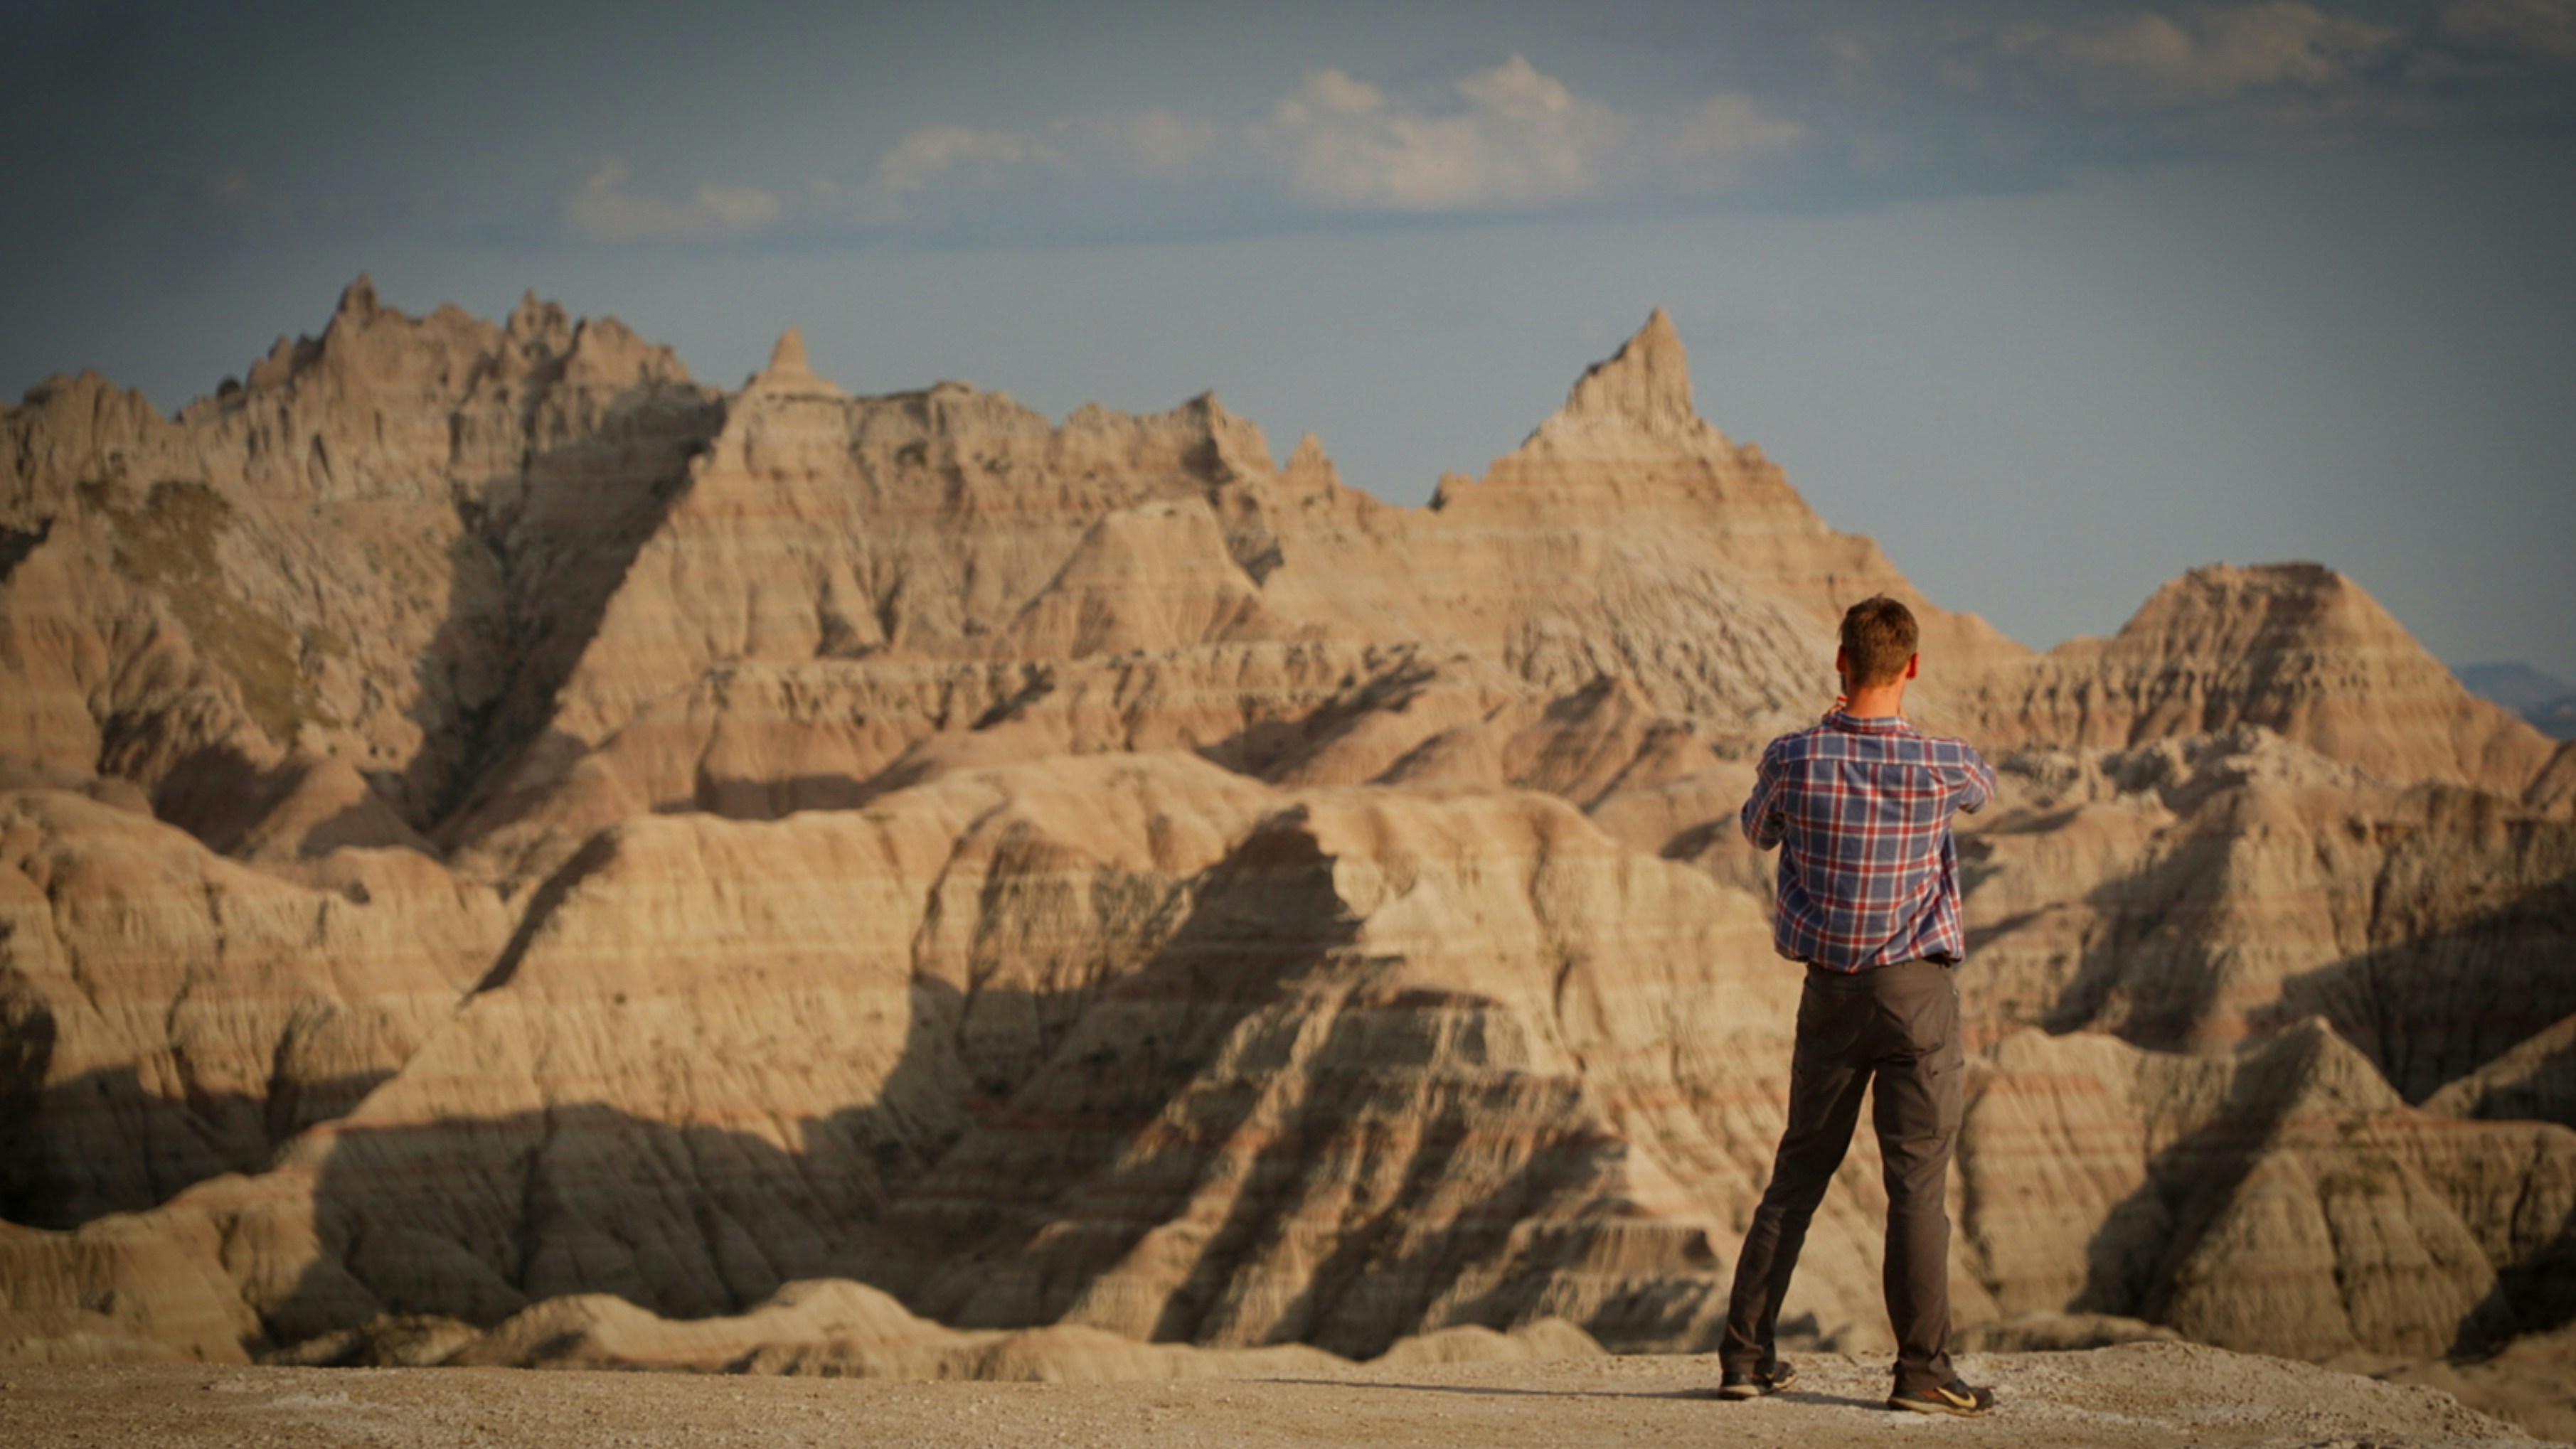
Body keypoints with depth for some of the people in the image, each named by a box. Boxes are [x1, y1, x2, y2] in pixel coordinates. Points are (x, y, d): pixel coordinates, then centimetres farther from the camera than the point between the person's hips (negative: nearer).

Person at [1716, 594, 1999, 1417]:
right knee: (1917, 1180, -2)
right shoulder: (1938, 765, -11)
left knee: (1798, 1173, 12)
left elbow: (1758, 831, 15)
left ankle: (1746, 1353, 14)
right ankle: (1922, 1366, -5)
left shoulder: (1795, 760, -8)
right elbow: (1984, 788, 15)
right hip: (1917, 989, -3)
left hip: (1830, 991, 3)